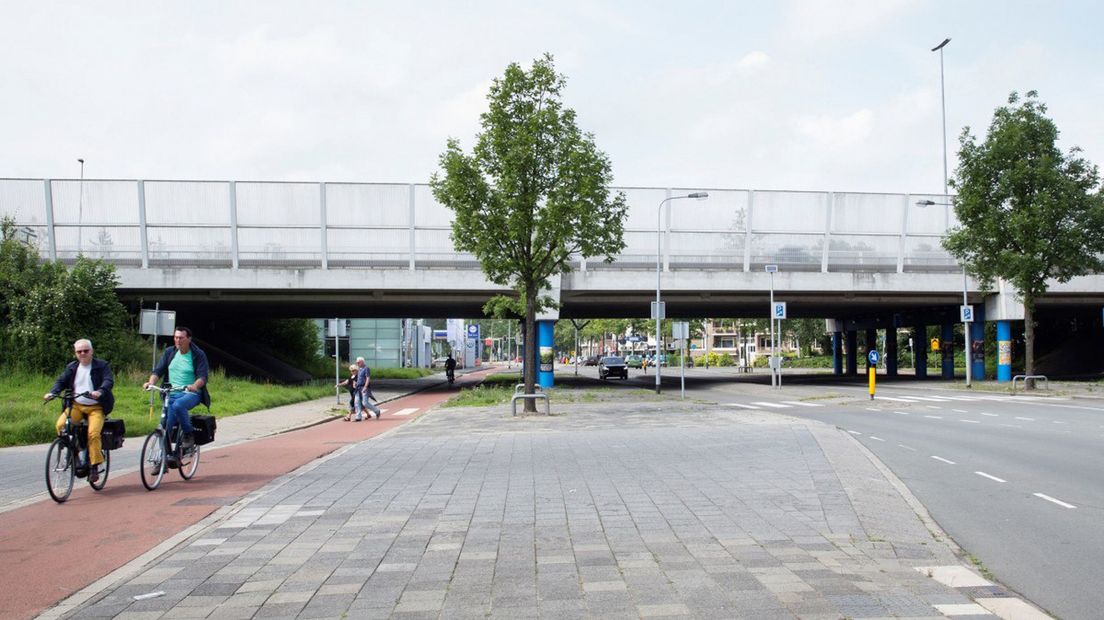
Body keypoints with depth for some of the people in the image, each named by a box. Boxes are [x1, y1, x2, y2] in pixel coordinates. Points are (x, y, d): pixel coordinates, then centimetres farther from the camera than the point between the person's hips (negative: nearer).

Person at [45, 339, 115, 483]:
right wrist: (52, 392, -14)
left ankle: (94, 465, -12)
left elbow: (109, 381, -13)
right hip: (76, 405, 4)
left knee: (93, 433, -25)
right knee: (61, 425, -23)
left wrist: (100, 392, -34)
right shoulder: (71, 367, 13)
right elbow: (61, 381, 8)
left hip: (96, 407, -4)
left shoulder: (102, 366, 0)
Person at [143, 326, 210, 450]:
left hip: (191, 393, -4)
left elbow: (202, 376, -11)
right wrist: (151, 382, -16)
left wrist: (195, 386, -33)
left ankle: (189, 434, -19)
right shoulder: (169, 352, 10)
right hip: (172, 393, 4)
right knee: (166, 425, -10)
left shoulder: (198, 355, -2)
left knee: (177, 405, -36)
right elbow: (158, 370, 5)